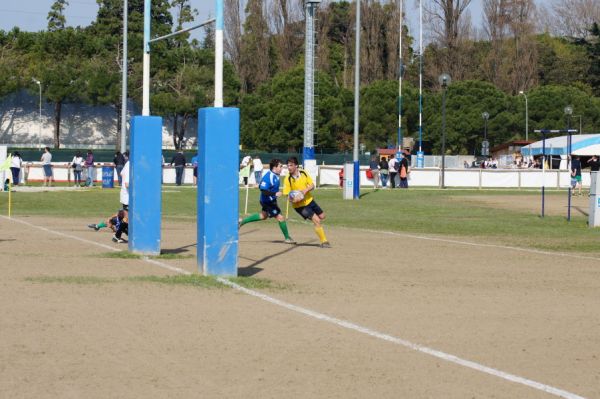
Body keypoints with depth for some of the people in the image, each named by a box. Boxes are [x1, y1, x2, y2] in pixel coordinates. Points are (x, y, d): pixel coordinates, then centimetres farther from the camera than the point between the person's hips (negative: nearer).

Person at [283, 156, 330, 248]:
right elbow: (287, 195, -12)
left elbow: (312, 185, -3)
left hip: (309, 200, 5)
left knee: (322, 216, 15)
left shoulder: (304, 173, -6)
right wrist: (292, 199, -33)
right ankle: (324, 242, -5)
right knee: (316, 220, -14)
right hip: (299, 205, -5)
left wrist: (305, 190, -23)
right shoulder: (288, 180, -16)